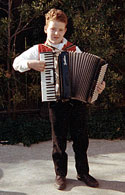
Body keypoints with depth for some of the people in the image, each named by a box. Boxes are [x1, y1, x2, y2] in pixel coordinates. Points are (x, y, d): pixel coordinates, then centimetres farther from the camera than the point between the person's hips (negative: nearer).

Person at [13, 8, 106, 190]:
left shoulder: (74, 49, 8)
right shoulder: (39, 50, 4)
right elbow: (16, 63, 4)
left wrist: (97, 85, -7)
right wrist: (30, 64, -16)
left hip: (77, 99, 2)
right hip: (56, 102, -2)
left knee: (81, 138, 10)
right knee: (59, 139, 7)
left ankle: (83, 172, 25)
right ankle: (60, 174, 22)